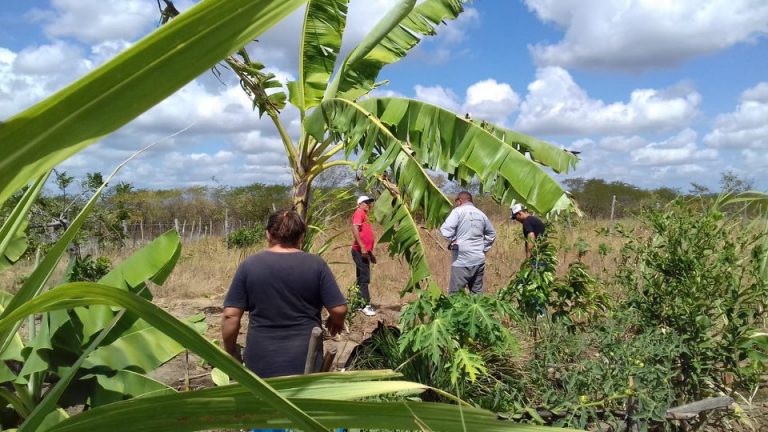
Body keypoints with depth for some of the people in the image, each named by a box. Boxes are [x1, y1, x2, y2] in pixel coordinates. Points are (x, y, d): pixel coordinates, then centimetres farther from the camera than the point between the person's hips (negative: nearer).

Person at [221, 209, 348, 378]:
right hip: (304, 360, 0)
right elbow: (339, 309, -5)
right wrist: (336, 322, 17)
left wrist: (231, 352, 8)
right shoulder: (316, 264, -5)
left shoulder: (249, 265, -4)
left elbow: (230, 316, -5)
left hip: (261, 361, 1)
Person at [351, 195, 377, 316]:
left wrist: (371, 253, 24)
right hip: (360, 251, -10)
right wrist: (362, 247, -26)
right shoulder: (359, 213, -8)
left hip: (364, 251, 10)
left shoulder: (364, 215, 21)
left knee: (362, 278, 12)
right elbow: (355, 230, -21)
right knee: (364, 278, -11)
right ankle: (366, 305, -10)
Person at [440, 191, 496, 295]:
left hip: (462, 261, -6)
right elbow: (491, 233, 24)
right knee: (477, 293, 13)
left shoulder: (458, 211, -6)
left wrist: (452, 241, -4)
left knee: (454, 295, -3)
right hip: (479, 260, 6)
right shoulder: (481, 214, 13)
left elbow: (445, 229, -19)